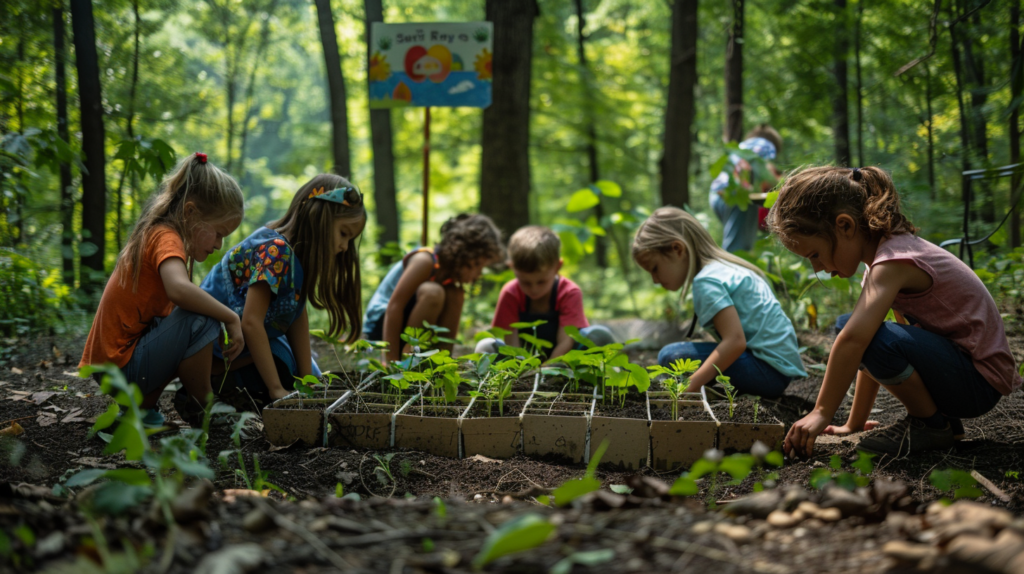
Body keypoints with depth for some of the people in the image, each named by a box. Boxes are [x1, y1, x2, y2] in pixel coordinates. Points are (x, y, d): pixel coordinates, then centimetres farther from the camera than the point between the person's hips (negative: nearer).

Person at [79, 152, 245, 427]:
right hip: (120, 370, -10)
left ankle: (142, 405, 15)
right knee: (201, 322, -23)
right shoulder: (166, 238, -17)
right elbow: (179, 290, -38)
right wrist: (231, 318, -26)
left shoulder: (155, 235, 13)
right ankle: (199, 411, -4)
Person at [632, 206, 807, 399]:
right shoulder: (726, 267, 16)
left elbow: (735, 341, -24)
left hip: (769, 370, -10)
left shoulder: (707, 282, -13)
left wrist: (689, 386, -25)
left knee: (671, 356, -18)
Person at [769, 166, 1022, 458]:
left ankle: (932, 424, -7)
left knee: (868, 334, -29)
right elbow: (867, 348, 12)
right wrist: (855, 422, 14)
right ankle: (940, 416, 13)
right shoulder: (888, 251, 9)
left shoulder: (895, 261, -22)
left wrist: (822, 413, -31)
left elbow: (855, 339, -36)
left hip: (980, 379, -10)